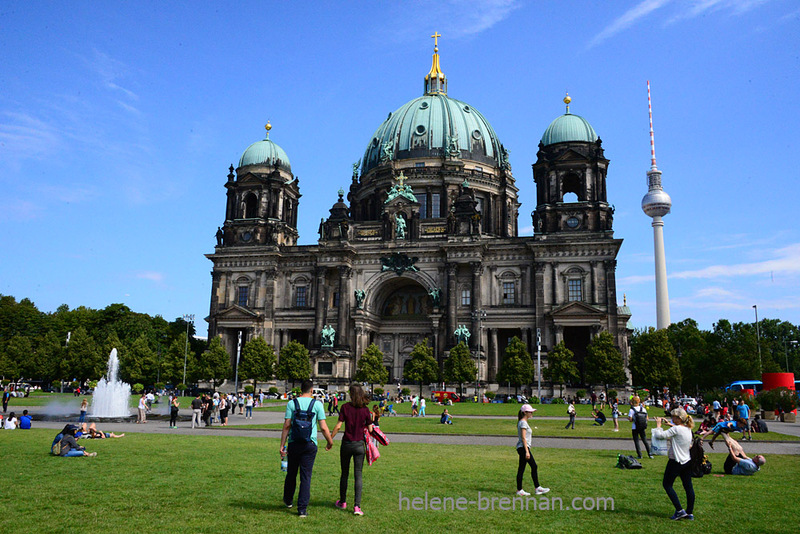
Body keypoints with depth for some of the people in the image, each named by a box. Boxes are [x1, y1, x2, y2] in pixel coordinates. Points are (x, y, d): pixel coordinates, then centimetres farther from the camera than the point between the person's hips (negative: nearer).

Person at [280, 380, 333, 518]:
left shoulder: (291, 403, 0)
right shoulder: (317, 404, -1)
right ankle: (302, 509, 2)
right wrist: (330, 442, 11)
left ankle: (288, 500, 38)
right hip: (310, 444, -1)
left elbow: (287, 426, -4)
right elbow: (324, 427, -4)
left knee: (291, 473, 18)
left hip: (294, 443, 1)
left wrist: (282, 445, -1)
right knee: (306, 476, 3)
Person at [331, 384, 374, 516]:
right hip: (359, 444, 0)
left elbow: (338, 426, -8)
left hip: (347, 444, 0)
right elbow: (370, 429, 0)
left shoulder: (346, 407, -7)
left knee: (344, 474, 15)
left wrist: (330, 439, 2)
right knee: (358, 475, 4)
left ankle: (342, 502, 28)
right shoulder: (365, 409, -3)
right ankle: (357, 506, -3)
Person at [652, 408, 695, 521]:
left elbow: (660, 435, -18)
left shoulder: (676, 429, -19)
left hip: (676, 462, -8)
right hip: (687, 461, 8)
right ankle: (690, 512, 17)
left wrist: (658, 425, -4)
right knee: (688, 486, 11)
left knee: (667, 484, 3)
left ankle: (680, 510, -1)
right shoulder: (688, 429, 6)